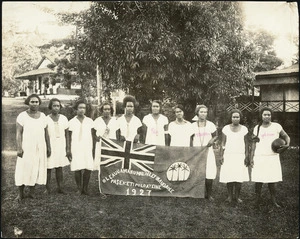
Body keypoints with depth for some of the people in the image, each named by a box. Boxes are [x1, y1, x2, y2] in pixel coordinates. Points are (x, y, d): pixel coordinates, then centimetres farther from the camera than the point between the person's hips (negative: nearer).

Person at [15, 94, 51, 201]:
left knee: (36, 169, 5)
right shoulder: (22, 116, -4)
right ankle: (20, 193, 10)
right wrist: (19, 148, -15)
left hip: (40, 148, 3)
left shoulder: (42, 116, 6)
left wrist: (48, 147, 8)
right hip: (26, 147, -3)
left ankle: (32, 192, 17)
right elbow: (18, 133, -7)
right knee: (23, 169, -1)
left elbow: (46, 132, 9)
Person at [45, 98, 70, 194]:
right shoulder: (46, 119, -5)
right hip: (49, 147, -3)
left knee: (59, 168, 8)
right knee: (48, 168, 1)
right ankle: (47, 188, 11)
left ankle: (60, 188, 14)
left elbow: (67, 134, 9)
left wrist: (67, 148, 5)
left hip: (61, 146, 3)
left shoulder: (64, 119, 4)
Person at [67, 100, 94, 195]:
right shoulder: (72, 122, 6)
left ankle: (85, 188, 7)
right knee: (77, 169, -4)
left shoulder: (90, 121, 9)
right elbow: (69, 137, 8)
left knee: (88, 169, -6)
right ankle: (79, 188, 10)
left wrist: (93, 149, 7)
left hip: (87, 148, 1)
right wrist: (68, 150, 2)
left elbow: (92, 136, 11)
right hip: (76, 149, -1)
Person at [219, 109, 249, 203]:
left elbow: (246, 143, 7)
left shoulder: (244, 129, 5)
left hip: (240, 156, 0)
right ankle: (230, 196, 10)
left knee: (239, 177, -4)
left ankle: (237, 196, 9)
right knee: (229, 177, -3)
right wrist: (221, 156, 0)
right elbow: (223, 143, 6)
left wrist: (247, 156, 1)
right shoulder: (226, 128, 4)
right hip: (228, 155, 0)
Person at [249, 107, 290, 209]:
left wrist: (287, 145, -12)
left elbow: (286, 137, 9)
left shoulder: (276, 126, 3)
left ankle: (274, 201, 12)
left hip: (273, 157, 0)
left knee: (271, 181, 1)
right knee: (258, 181, 0)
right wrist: (251, 157, 5)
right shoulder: (257, 128, 6)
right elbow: (254, 143, 10)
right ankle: (257, 200, 9)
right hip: (259, 157, 1)